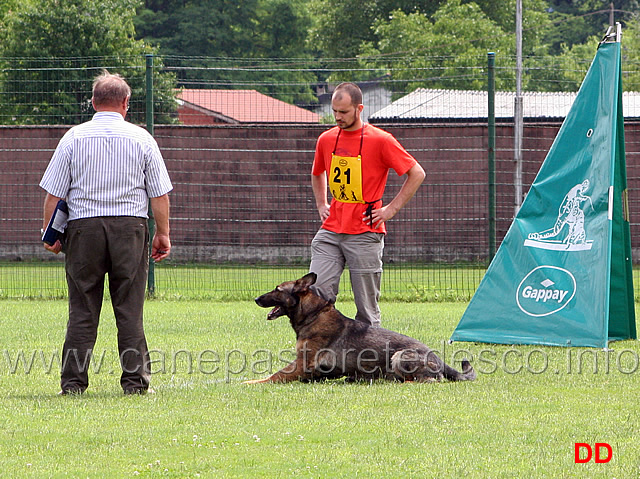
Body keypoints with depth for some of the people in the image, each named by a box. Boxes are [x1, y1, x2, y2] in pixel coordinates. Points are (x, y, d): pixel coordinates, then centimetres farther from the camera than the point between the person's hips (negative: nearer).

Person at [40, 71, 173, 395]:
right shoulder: (141, 139, 4)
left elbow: (53, 194, 2)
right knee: (129, 309, 4)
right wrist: (163, 234, 13)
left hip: (83, 227, 0)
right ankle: (135, 379, 3)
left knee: (82, 309, 3)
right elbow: (160, 194, 4)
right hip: (130, 227, 0)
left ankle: (73, 381, 1)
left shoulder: (74, 138, 3)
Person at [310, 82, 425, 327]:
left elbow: (417, 174, -1)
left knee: (366, 305, -2)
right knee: (316, 292, -8)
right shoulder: (326, 140, 10)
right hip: (331, 231, 4)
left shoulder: (380, 140, -6)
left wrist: (391, 209, -4)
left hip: (365, 235, -4)